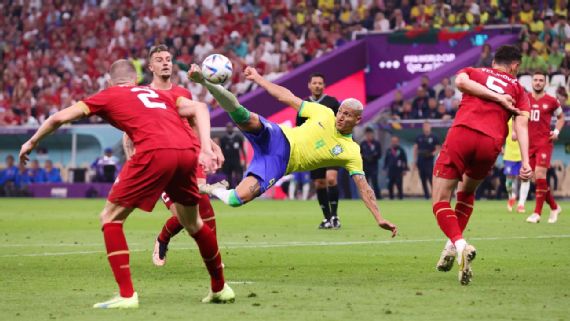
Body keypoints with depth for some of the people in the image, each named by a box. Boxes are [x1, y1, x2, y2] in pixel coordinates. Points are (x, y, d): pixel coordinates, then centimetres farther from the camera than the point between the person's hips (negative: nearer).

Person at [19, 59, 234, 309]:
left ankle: (127, 295, -1)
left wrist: (32, 142, 32)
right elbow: (199, 109, 19)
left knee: (110, 218, 9)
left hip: (155, 153, -5)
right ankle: (220, 288, 37)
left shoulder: (108, 96, 21)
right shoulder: (160, 94, 33)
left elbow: (60, 117, 17)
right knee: (191, 222, 28)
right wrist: (205, 149, 11)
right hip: (187, 150, 5)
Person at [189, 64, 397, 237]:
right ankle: (206, 82, -40)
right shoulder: (324, 114, 4)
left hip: (278, 165, -1)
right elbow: (287, 98, 11)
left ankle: (214, 190, 4)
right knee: (249, 119, -34)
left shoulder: (351, 153, -1)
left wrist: (379, 218, -11)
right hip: (275, 139, 1)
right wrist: (258, 79, 10)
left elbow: (363, 186, -2)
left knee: (238, 199, -27)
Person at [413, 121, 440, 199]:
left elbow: (438, 149, 4)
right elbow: (415, 148, 13)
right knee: (423, 178, 6)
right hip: (420, 160, 4)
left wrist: (433, 153, -16)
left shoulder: (434, 137, 1)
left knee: (430, 177, -14)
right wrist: (415, 159, 8)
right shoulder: (419, 137, 10)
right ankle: (426, 194, 14)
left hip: (429, 160, -4)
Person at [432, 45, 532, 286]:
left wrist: (497, 97, 1)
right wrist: (525, 161, -4)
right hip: (491, 144, 2)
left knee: (440, 201, 1)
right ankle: (452, 247, 21)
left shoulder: (472, 72, 23)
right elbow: (521, 125, 6)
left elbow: (460, 81, -2)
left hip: (462, 134, -2)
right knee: (467, 192, 30)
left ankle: (460, 246, -24)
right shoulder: (518, 89, 22)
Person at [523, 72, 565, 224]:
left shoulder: (551, 101, 0)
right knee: (537, 179, 6)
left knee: (540, 175, -16)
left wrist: (556, 131, 0)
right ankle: (554, 207, 24)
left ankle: (537, 213, -11)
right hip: (529, 143, 4)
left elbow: (561, 117, 15)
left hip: (544, 142, -4)